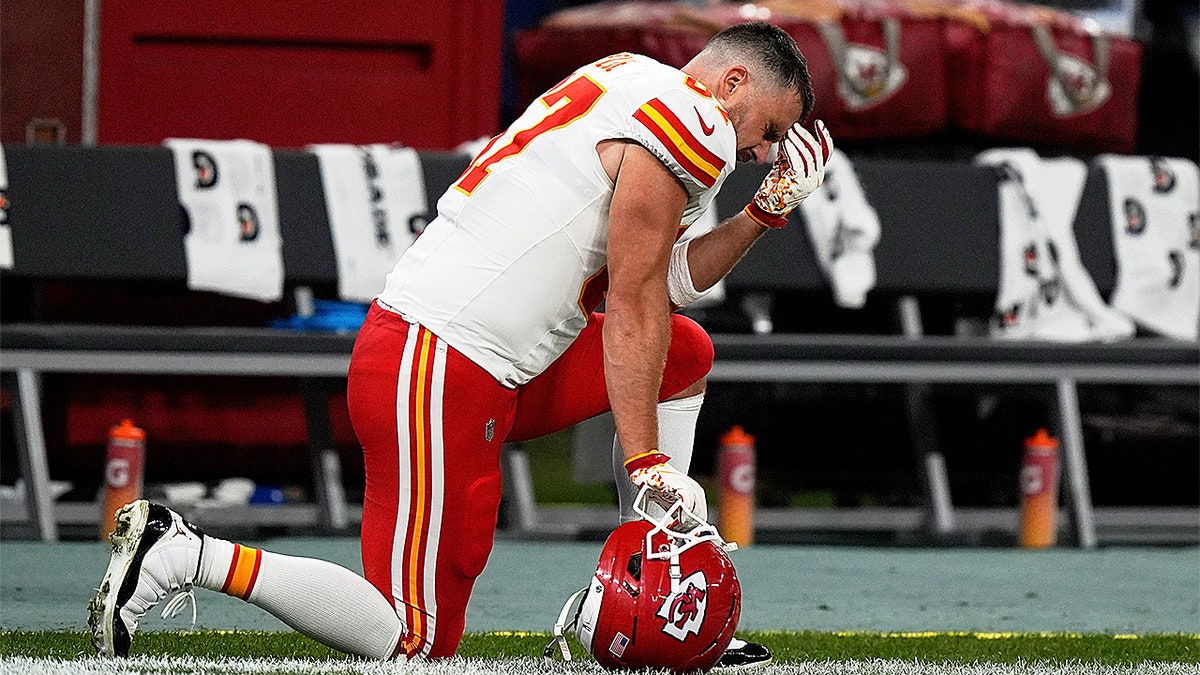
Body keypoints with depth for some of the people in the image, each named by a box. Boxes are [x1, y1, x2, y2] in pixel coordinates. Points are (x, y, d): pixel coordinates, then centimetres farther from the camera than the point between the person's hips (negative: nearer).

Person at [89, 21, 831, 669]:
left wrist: (765, 213, 20)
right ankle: (187, 556, -6)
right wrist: (648, 464, -9)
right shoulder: (692, 121, -8)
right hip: (439, 378, -10)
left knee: (684, 356, 19)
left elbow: (664, 283, 22)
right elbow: (633, 309, -11)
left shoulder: (627, 90, 21)